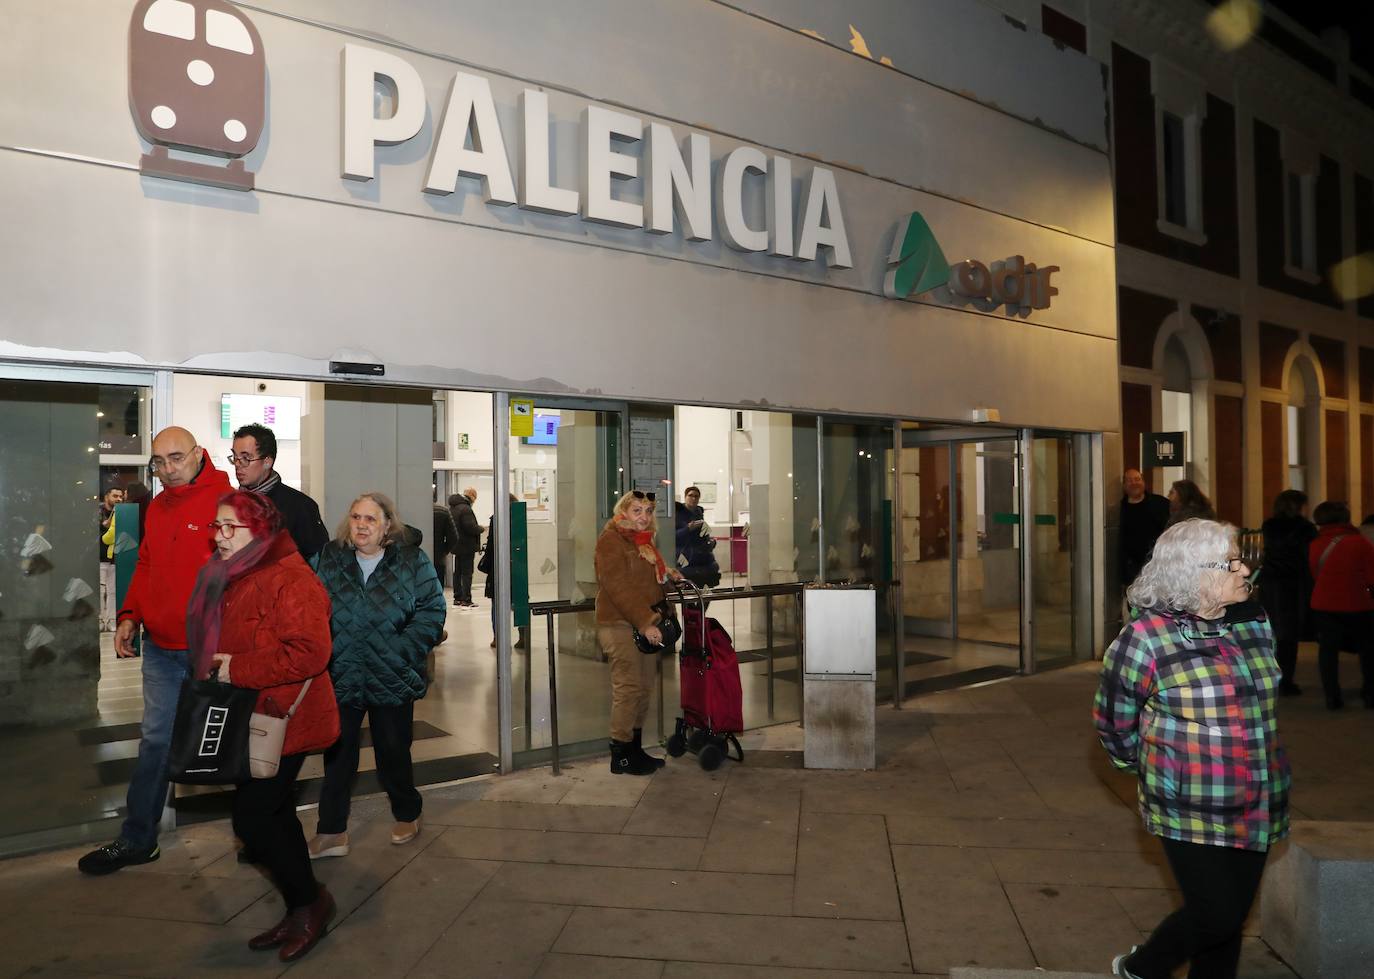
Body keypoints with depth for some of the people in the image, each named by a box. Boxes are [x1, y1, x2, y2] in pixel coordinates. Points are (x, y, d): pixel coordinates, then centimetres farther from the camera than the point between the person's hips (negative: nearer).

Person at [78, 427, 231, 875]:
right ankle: (136, 840, 25)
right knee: (155, 741, 13)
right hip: (161, 647, 6)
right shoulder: (157, 507, 9)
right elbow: (146, 566, 18)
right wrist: (130, 615, 7)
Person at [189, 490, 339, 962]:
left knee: (252, 818, -6)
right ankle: (300, 911, 30)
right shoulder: (230, 577, 10)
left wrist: (237, 669, -23)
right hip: (249, 717, 10)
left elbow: (308, 653, -29)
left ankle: (310, 901, 15)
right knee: (274, 815, 16)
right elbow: (221, 642, 25)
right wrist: (214, 670, 7)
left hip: (282, 720, -9)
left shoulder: (290, 579, -20)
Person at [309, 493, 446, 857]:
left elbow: (433, 609, -7)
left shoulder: (413, 562, -4)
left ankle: (407, 816, 34)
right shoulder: (327, 559, 1)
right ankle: (331, 831, 18)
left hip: (392, 678, -1)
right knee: (338, 756, 7)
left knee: (394, 752, 12)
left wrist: (403, 650, -16)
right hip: (340, 677, 1)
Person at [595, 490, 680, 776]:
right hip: (620, 624, -9)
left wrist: (667, 574, 12)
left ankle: (635, 749, 22)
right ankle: (621, 755, 3)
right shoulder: (610, 539, -10)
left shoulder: (644, 540, 18)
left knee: (644, 688, 12)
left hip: (646, 624, 9)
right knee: (628, 687, -7)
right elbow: (618, 586, -19)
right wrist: (645, 623, -23)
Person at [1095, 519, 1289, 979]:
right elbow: (1113, 721, -4)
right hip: (1191, 811, -6)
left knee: (1233, 916, 12)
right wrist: (1152, 768, 7)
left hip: (1256, 808, 6)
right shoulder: (1146, 637, -15)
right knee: (1216, 914, -5)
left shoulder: (1254, 622, 3)